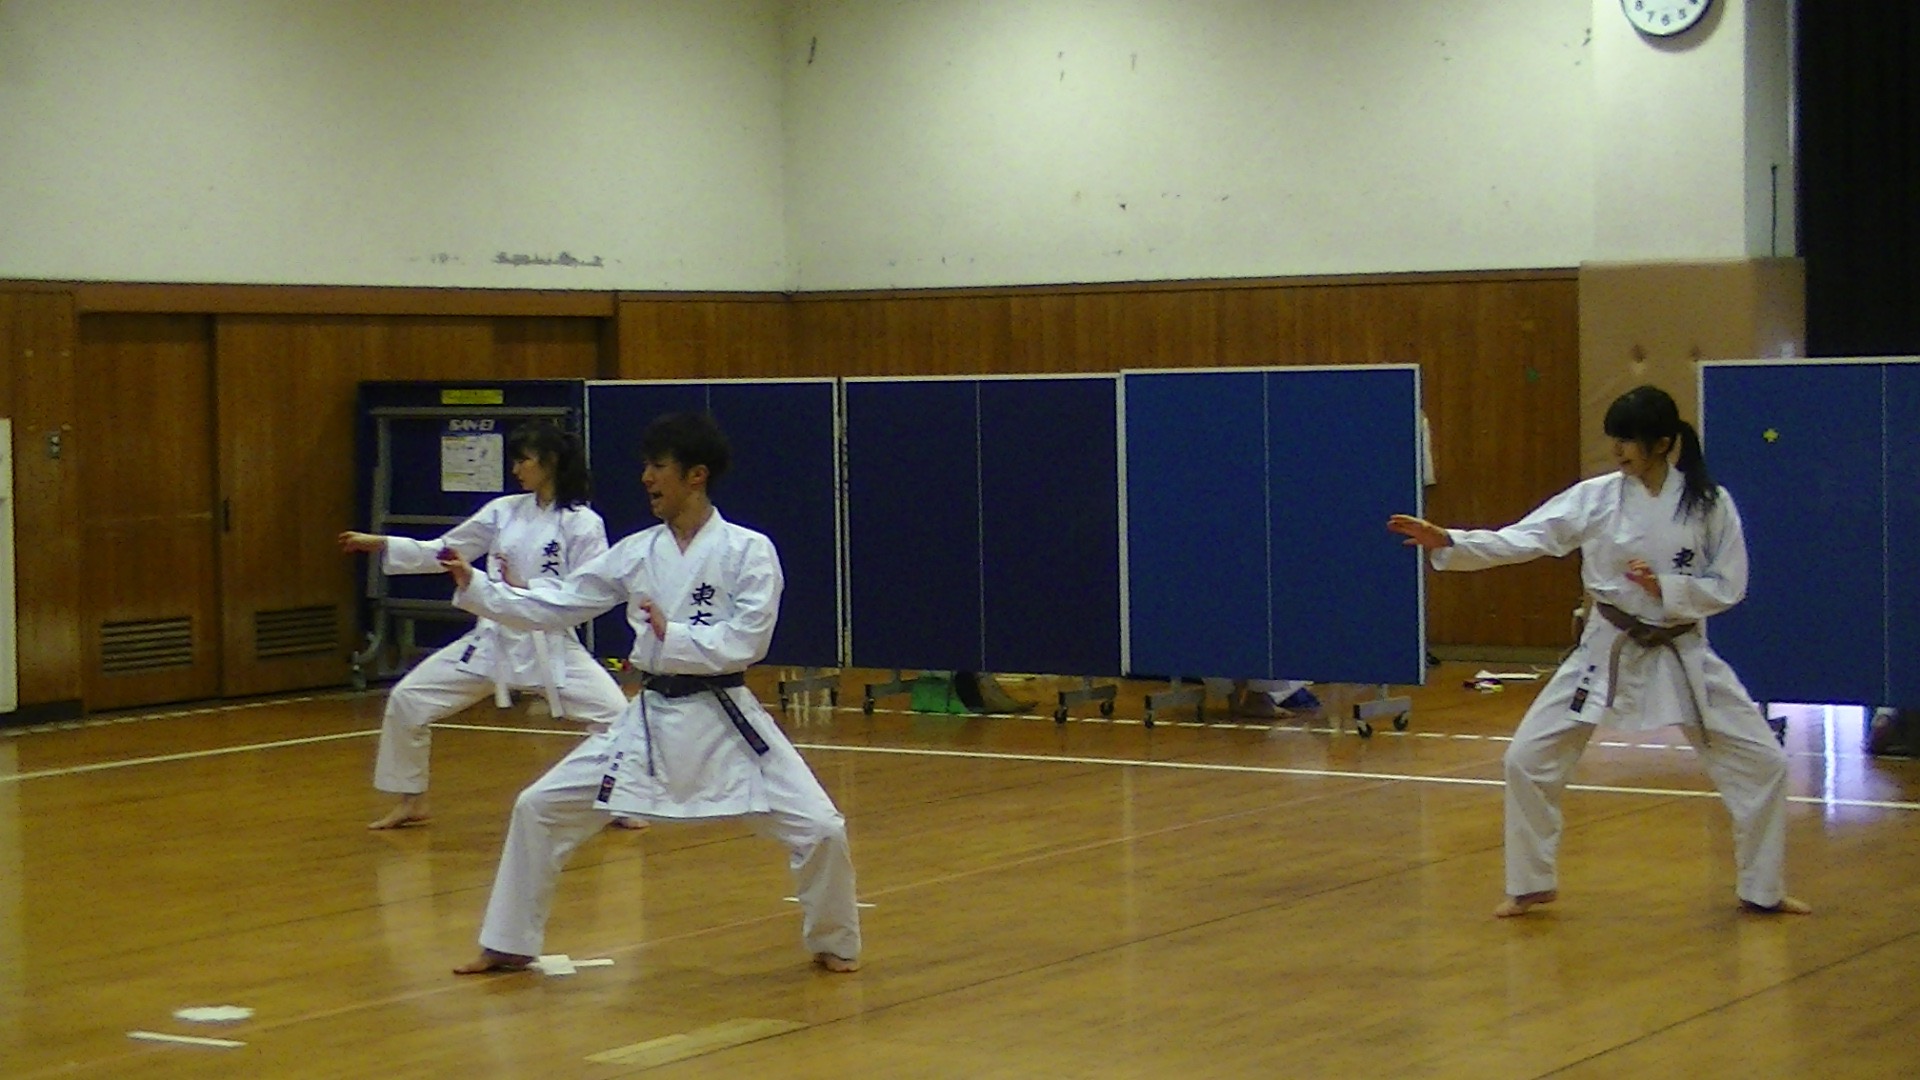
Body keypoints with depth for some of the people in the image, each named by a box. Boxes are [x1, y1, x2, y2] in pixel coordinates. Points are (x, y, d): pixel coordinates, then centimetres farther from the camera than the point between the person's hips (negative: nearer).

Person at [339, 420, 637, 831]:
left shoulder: (583, 523, -10)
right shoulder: (505, 511, 3)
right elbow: (443, 551, 8)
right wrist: (379, 544, 1)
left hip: (551, 643, -4)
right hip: (493, 639, 4)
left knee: (614, 713, -20)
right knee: (408, 700, -1)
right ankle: (411, 801, 15)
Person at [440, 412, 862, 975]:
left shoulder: (748, 551, -10)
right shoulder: (638, 553, 3)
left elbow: (746, 640, -16)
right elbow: (554, 604, 4)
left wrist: (672, 634, -20)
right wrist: (474, 586, -2)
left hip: (724, 718, -4)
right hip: (650, 717, 4)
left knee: (818, 828, -10)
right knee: (539, 808, 2)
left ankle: (834, 943, 17)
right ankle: (509, 945, 16)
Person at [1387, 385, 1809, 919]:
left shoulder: (1710, 503, -8)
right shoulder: (1595, 498, -7)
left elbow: (1728, 587, -6)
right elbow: (1522, 539, -14)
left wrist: (1665, 587, -22)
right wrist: (1446, 542, -26)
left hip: (1682, 654, 0)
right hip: (1606, 652, 1)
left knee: (1762, 763, -3)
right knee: (1528, 759, -5)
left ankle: (1763, 890, 17)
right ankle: (1532, 885, 14)